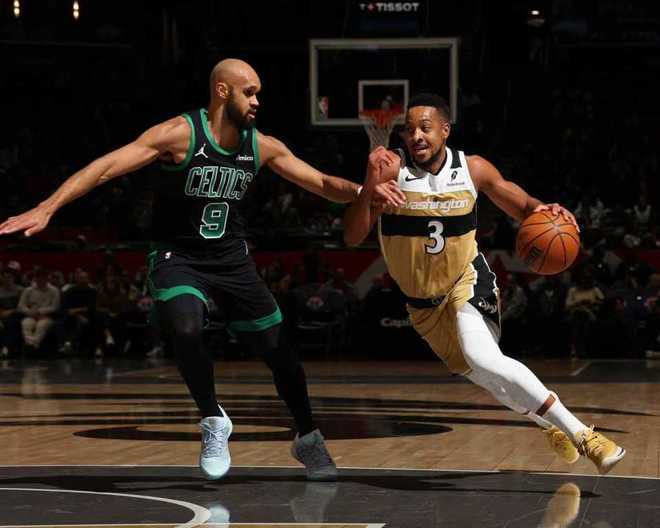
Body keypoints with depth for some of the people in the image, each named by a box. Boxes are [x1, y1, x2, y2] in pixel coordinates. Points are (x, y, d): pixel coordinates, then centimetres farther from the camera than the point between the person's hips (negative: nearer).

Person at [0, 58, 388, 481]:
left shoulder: (263, 147, -3)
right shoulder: (181, 133, -18)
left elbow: (323, 184, 3)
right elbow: (106, 167, -24)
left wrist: (362, 192, -18)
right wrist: (46, 209, -34)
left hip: (233, 259, 5)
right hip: (179, 258, -4)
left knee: (278, 348, 6)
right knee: (186, 331, -31)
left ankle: (308, 438, 28)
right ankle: (214, 422, -7)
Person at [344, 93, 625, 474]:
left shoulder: (473, 169, -13)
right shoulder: (392, 169, -18)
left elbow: (520, 205, 0)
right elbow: (353, 237, -25)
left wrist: (543, 211, -25)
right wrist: (369, 189, -43)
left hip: (468, 281, -2)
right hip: (422, 301, 2)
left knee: (483, 360, -27)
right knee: (482, 376, 7)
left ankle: (581, 434, -22)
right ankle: (553, 426, 34)